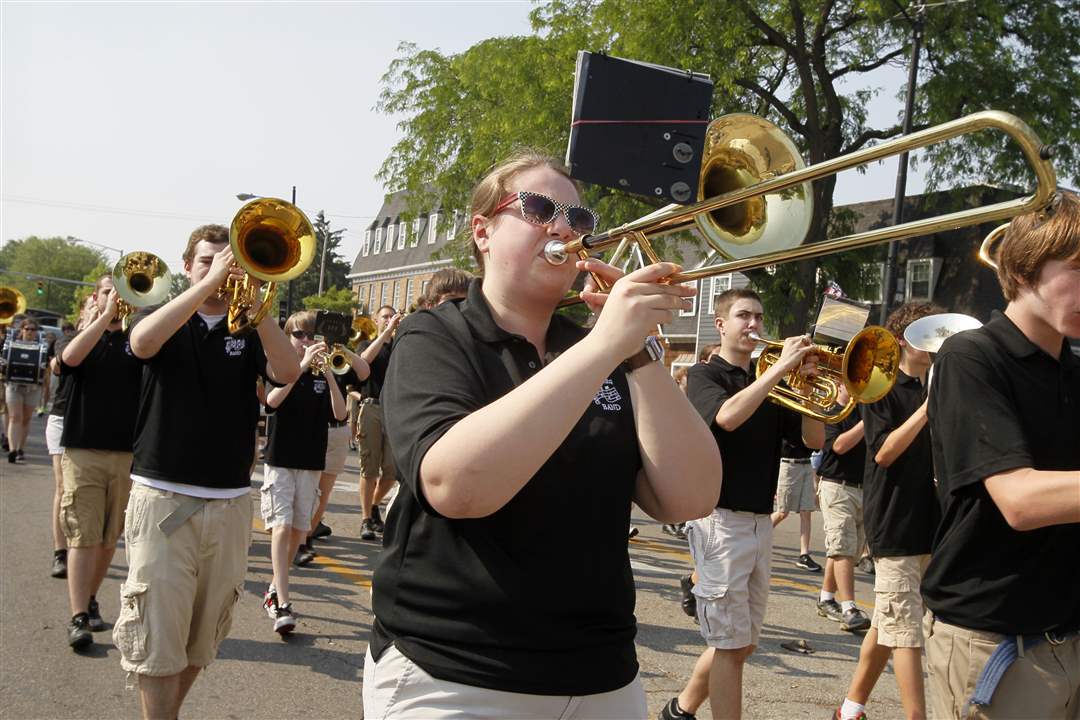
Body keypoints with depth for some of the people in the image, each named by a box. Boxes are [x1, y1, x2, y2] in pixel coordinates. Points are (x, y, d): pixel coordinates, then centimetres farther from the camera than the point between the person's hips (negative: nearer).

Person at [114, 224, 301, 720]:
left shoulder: (249, 330, 10)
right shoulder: (163, 317, 7)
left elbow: (287, 372, -10)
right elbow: (142, 343, -18)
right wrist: (208, 283, -19)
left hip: (230, 502, 2)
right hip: (162, 497, -2)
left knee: (203, 637, 10)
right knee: (157, 639, -6)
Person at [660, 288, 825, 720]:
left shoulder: (768, 386, 15)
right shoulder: (705, 376, -3)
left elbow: (813, 439, 9)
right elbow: (727, 417, -25)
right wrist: (781, 366, -21)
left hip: (760, 520, 7)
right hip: (721, 519, -7)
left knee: (744, 642, 14)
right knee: (731, 643, -4)